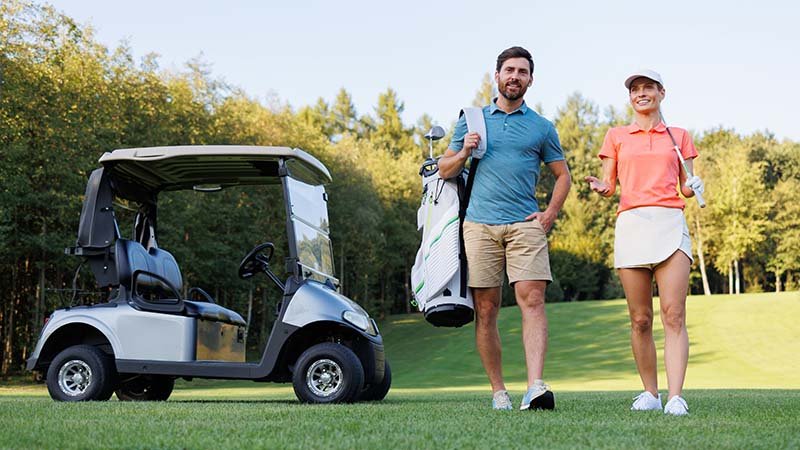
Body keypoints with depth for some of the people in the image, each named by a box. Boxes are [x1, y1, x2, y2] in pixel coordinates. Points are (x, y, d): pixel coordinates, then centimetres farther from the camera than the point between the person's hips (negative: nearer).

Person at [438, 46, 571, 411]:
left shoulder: (541, 127, 14)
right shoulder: (472, 120, 15)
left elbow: (562, 175, 19)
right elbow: (445, 171, 17)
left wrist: (550, 213, 4)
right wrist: (464, 153, -3)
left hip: (525, 225, -1)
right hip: (480, 224, 1)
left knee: (532, 300, -15)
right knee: (485, 309, 0)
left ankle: (535, 387, -23)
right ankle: (498, 390, 8)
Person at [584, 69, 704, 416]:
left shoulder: (679, 136, 17)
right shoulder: (616, 136, 16)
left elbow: (686, 187, 18)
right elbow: (609, 186, 12)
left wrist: (694, 187, -5)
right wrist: (600, 188, -11)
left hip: (671, 223, -1)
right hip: (631, 224, 1)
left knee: (674, 315, -13)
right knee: (640, 320, 2)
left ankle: (675, 398, -18)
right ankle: (650, 393, 13)